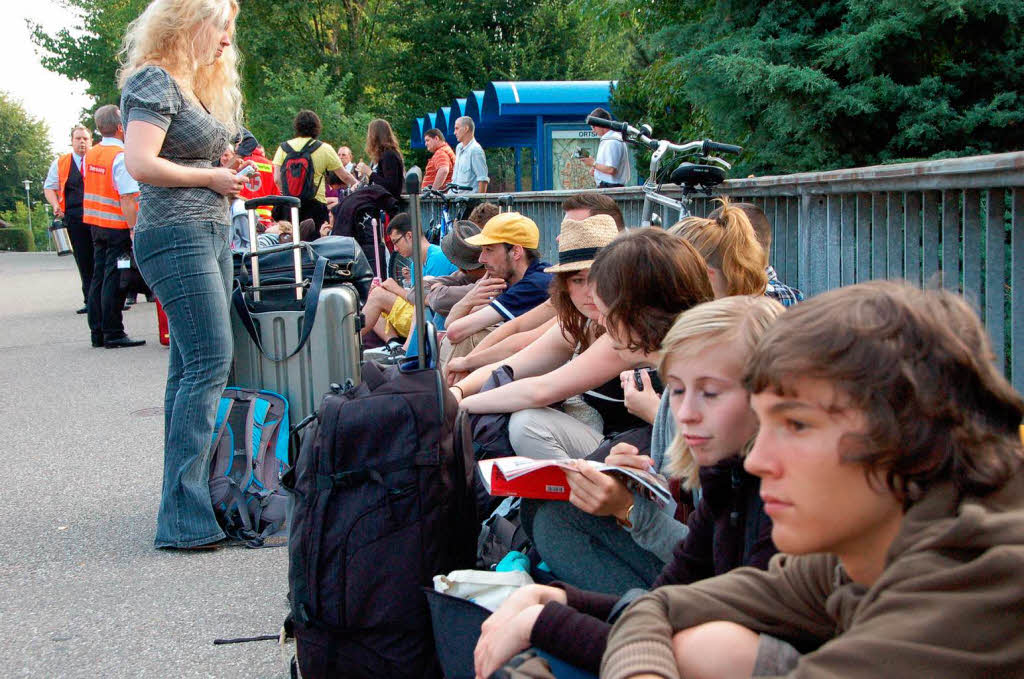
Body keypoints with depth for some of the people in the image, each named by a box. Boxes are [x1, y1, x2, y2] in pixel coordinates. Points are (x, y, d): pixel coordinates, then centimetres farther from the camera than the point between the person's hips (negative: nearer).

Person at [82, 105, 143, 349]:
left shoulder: (89, 155, 9)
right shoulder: (122, 157, -17)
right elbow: (127, 198, -21)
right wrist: (134, 229, -21)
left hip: (95, 224, 8)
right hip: (118, 227, -8)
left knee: (98, 277, 12)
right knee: (115, 280, -4)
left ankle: (97, 332, 18)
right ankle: (113, 334, 0)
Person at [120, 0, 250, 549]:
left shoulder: (197, 86, 21)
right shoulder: (154, 81, -9)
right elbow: (140, 162, -19)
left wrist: (230, 173, 9)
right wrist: (211, 178, -12)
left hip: (209, 235, 10)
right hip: (176, 236, -10)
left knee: (190, 367, 9)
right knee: (209, 363, -15)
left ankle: (187, 497, 14)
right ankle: (185, 515, -15)